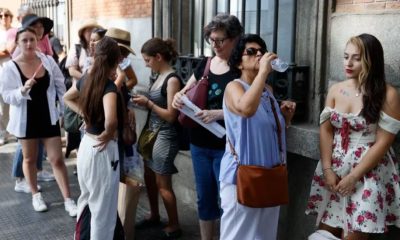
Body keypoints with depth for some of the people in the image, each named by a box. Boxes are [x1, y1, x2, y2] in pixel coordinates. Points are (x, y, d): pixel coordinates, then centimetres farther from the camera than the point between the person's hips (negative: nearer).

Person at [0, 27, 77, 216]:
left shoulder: (48, 61, -5)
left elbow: (60, 87, 3)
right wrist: (22, 89, -29)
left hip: (48, 117, 1)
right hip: (26, 119, 0)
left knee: (57, 159, 1)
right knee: (30, 159, 15)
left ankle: (68, 200, 7)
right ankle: (35, 195, 34)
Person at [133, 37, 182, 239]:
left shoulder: (172, 80, -18)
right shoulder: (159, 77, 7)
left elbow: (171, 115, -20)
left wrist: (148, 103, -17)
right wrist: (144, 101, 0)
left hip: (165, 136, -9)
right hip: (152, 132, 9)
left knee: (163, 184, 1)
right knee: (149, 176, 18)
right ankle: (154, 215, 38)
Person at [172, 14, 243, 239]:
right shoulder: (205, 64, 7)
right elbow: (187, 91, 17)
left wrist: (218, 113, -29)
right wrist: (179, 96, -6)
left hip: (225, 147, -6)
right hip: (200, 144, 6)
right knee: (205, 199, 17)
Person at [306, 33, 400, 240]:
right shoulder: (335, 90, 6)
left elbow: (383, 142, -11)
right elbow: (325, 130, 3)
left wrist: (353, 176, -13)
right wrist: (327, 169, -8)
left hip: (368, 173, -4)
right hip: (333, 170, 4)